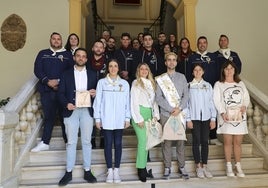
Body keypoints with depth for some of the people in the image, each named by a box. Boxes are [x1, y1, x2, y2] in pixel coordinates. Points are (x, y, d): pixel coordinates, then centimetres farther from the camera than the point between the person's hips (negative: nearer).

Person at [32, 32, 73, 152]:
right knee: (48, 116, 7)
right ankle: (44, 143, 15)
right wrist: (48, 81, -10)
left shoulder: (68, 54, 9)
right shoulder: (42, 54, 14)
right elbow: (37, 70, 5)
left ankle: (68, 141, 11)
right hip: (46, 90, 2)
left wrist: (60, 82, -12)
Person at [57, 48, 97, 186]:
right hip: (71, 111, -1)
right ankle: (69, 172, 12)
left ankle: (87, 171, 15)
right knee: (71, 142, 2)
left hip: (87, 111, 1)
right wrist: (66, 104, -13)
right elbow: (61, 93, 4)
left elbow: (96, 91, 14)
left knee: (86, 142, 6)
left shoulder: (92, 74, 11)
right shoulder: (66, 74, 9)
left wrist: (94, 93, -9)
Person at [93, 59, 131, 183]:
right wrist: (97, 118, -1)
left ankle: (117, 170, 17)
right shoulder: (101, 82, 2)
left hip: (120, 119, 1)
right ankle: (110, 170, 16)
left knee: (118, 144, 6)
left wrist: (127, 118, 3)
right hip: (106, 119, -1)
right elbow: (97, 101, 2)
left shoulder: (125, 83, 6)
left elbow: (127, 102, 6)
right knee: (108, 144, 4)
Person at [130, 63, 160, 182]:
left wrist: (155, 115, 6)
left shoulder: (151, 84, 18)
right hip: (140, 113, -5)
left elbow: (154, 101, 17)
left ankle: (144, 168, 12)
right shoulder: (136, 83, 1)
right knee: (143, 141, -10)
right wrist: (139, 119, -11)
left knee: (145, 141, 5)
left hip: (149, 114, 6)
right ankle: (141, 169, -1)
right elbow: (134, 102, -6)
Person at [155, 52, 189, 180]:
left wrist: (179, 108, -10)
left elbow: (186, 95, 4)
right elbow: (158, 98, -3)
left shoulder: (181, 77, 10)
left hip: (180, 113, 1)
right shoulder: (160, 79, 4)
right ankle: (167, 168, 13)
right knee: (167, 141, 3)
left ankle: (182, 167, 15)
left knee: (180, 141, 4)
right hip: (165, 114, -1)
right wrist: (171, 109, -10)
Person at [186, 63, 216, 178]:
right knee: (196, 141, 2)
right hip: (194, 118, -2)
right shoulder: (189, 86, 1)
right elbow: (186, 103, -1)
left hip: (206, 117, 2)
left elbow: (211, 102, 6)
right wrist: (188, 119, -6)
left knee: (205, 141, 5)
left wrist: (213, 118, 1)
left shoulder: (208, 86, 7)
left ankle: (205, 166, 16)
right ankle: (198, 167, 13)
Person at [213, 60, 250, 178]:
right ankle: (229, 166, 8)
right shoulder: (219, 84, 5)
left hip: (240, 116, 3)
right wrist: (222, 113, -16)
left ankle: (238, 166, 11)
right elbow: (217, 100, -3)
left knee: (238, 142, 3)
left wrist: (244, 106, -9)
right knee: (228, 142, -1)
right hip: (226, 117, -3)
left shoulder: (241, 84, 17)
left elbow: (246, 97, 13)